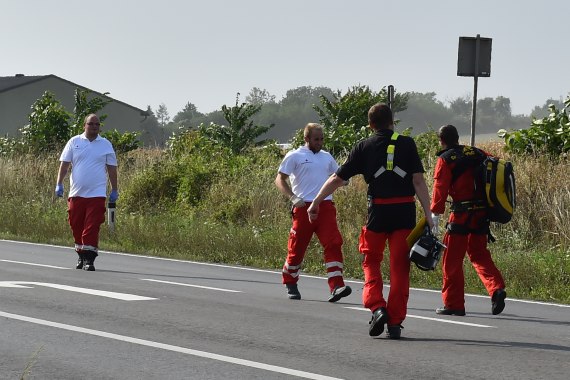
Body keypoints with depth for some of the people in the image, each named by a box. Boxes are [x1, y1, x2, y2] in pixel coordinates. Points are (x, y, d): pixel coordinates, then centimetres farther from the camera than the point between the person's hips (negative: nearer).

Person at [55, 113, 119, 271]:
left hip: (96, 194, -1)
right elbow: (64, 164, 6)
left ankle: (89, 259, -8)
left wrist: (114, 190, 9)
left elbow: (112, 168, 12)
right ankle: (81, 256, 24)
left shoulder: (106, 145, 7)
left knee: (92, 228, -9)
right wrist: (59, 184, -4)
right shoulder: (74, 142, 6)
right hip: (76, 193, 1)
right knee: (77, 227, 7)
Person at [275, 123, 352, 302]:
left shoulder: (326, 157, 19)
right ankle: (290, 285, 24)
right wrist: (293, 198, -15)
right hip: (304, 207, -4)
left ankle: (336, 286, -19)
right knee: (297, 247, 3)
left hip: (326, 205, 4)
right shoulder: (294, 156, 3)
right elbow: (280, 180, -1)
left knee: (333, 244, -12)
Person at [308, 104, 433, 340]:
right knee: (399, 267, 5)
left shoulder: (364, 148, 4)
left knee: (371, 261, 16)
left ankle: (376, 307, -5)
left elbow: (337, 179, 6)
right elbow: (418, 181, -5)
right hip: (405, 212, 0)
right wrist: (428, 216, -4)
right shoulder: (407, 144, 3)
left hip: (378, 211, 0)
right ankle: (395, 322, 5)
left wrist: (315, 203, 17)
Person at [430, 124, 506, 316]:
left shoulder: (445, 159, -3)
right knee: (479, 255, 16)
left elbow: (440, 189, -12)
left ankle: (453, 304, 6)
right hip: (482, 214, 6)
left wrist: (435, 215, -13)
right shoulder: (477, 153, 13)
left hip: (462, 214, -6)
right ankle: (497, 289, -6)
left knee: (452, 260, 4)